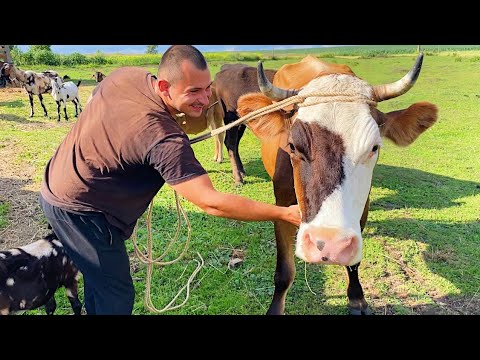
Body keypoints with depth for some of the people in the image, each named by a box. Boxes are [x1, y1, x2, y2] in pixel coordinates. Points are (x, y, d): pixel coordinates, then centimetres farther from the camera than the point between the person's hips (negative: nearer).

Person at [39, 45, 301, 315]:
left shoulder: (125, 75, -8)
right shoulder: (164, 139, -33)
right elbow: (211, 202, -35)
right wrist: (286, 214, -30)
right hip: (78, 210, -9)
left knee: (99, 273, 27)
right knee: (117, 295, 4)